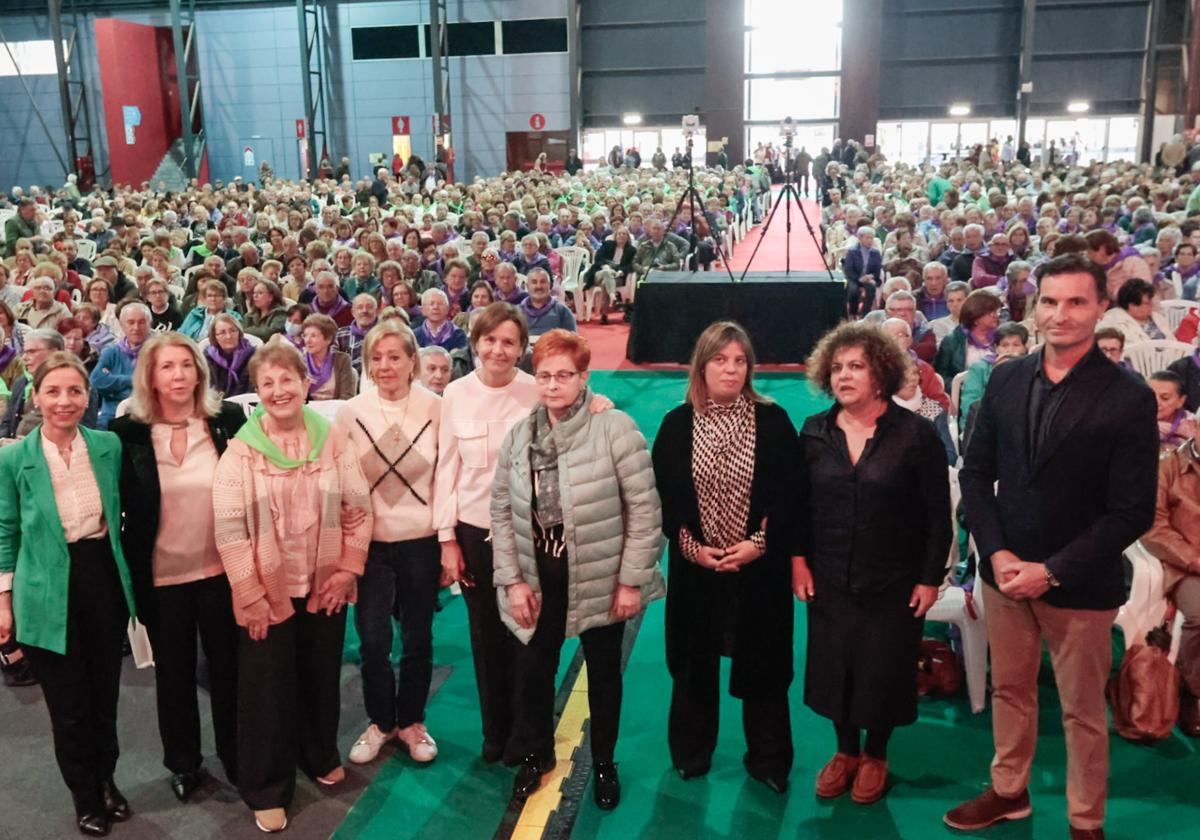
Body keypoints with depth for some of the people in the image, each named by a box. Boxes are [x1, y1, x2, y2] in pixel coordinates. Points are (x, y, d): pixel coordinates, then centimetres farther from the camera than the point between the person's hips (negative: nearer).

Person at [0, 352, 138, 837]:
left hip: (104, 579, 3)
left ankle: (106, 781, 41)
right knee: (70, 705, 10)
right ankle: (86, 798, 33)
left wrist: (127, 573, 9)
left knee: (105, 694, 17)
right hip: (49, 596, -2)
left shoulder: (109, 446, -4)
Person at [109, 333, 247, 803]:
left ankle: (237, 758, 31)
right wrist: (128, 568, -2)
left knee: (228, 666, 13)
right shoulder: (127, 433, -7)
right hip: (160, 576, 0)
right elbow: (120, 506, -1)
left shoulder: (229, 421, -6)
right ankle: (183, 764, 34)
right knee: (173, 671, 16)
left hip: (221, 570, 0)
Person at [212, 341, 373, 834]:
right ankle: (267, 789, 26)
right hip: (267, 595, -2)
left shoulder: (333, 440, -3)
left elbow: (359, 506, 1)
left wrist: (348, 569, -6)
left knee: (322, 679, 19)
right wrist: (250, 596, -13)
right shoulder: (240, 451, -9)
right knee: (267, 690, 8)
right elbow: (229, 530, -11)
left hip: (325, 588, 2)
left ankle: (320, 756, 44)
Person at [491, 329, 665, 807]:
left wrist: (632, 580, -13)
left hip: (601, 575, -3)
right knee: (531, 669, 13)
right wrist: (513, 580, -2)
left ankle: (604, 763, 39)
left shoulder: (615, 429, -15)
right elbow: (502, 510, 3)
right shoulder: (518, 436, -1)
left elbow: (645, 510, -14)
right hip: (540, 574, 3)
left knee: (603, 672, 15)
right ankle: (535, 753, 40)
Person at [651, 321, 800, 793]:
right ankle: (690, 753, 30)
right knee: (695, 661, 12)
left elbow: (789, 494, -4)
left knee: (761, 663, 8)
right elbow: (662, 495, -1)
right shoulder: (677, 424, -1)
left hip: (760, 566, -1)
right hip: (695, 566, 1)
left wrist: (758, 544, -14)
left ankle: (768, 761, 25)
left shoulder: (773, 421, -3)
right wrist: (691, 546, -12)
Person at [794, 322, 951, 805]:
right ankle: (845, 750, 34)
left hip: (894, 581, -3)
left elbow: (937, 514, -8)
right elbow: (799, 503, 6)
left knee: (884, 670, 9)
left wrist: (930, 578, -8)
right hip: (829, 579, 3)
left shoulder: (915, 434, -11)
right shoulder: (815, 432, -1)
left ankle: (875, 756, 33)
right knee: (833, 665, 11)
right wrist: (798, 558, 0)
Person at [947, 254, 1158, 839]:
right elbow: (976, 472, 4)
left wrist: (1052, 571, -16)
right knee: (1009, 689, 19)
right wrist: (997, 553, -8)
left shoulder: (1128, 399, -12)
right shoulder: (1005, 381, 0)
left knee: (1083, 711, 11)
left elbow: (1132, 512, -13)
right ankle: (1008, 792, 39)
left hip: (1080, 585, -4)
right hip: (1004, 571, 4)